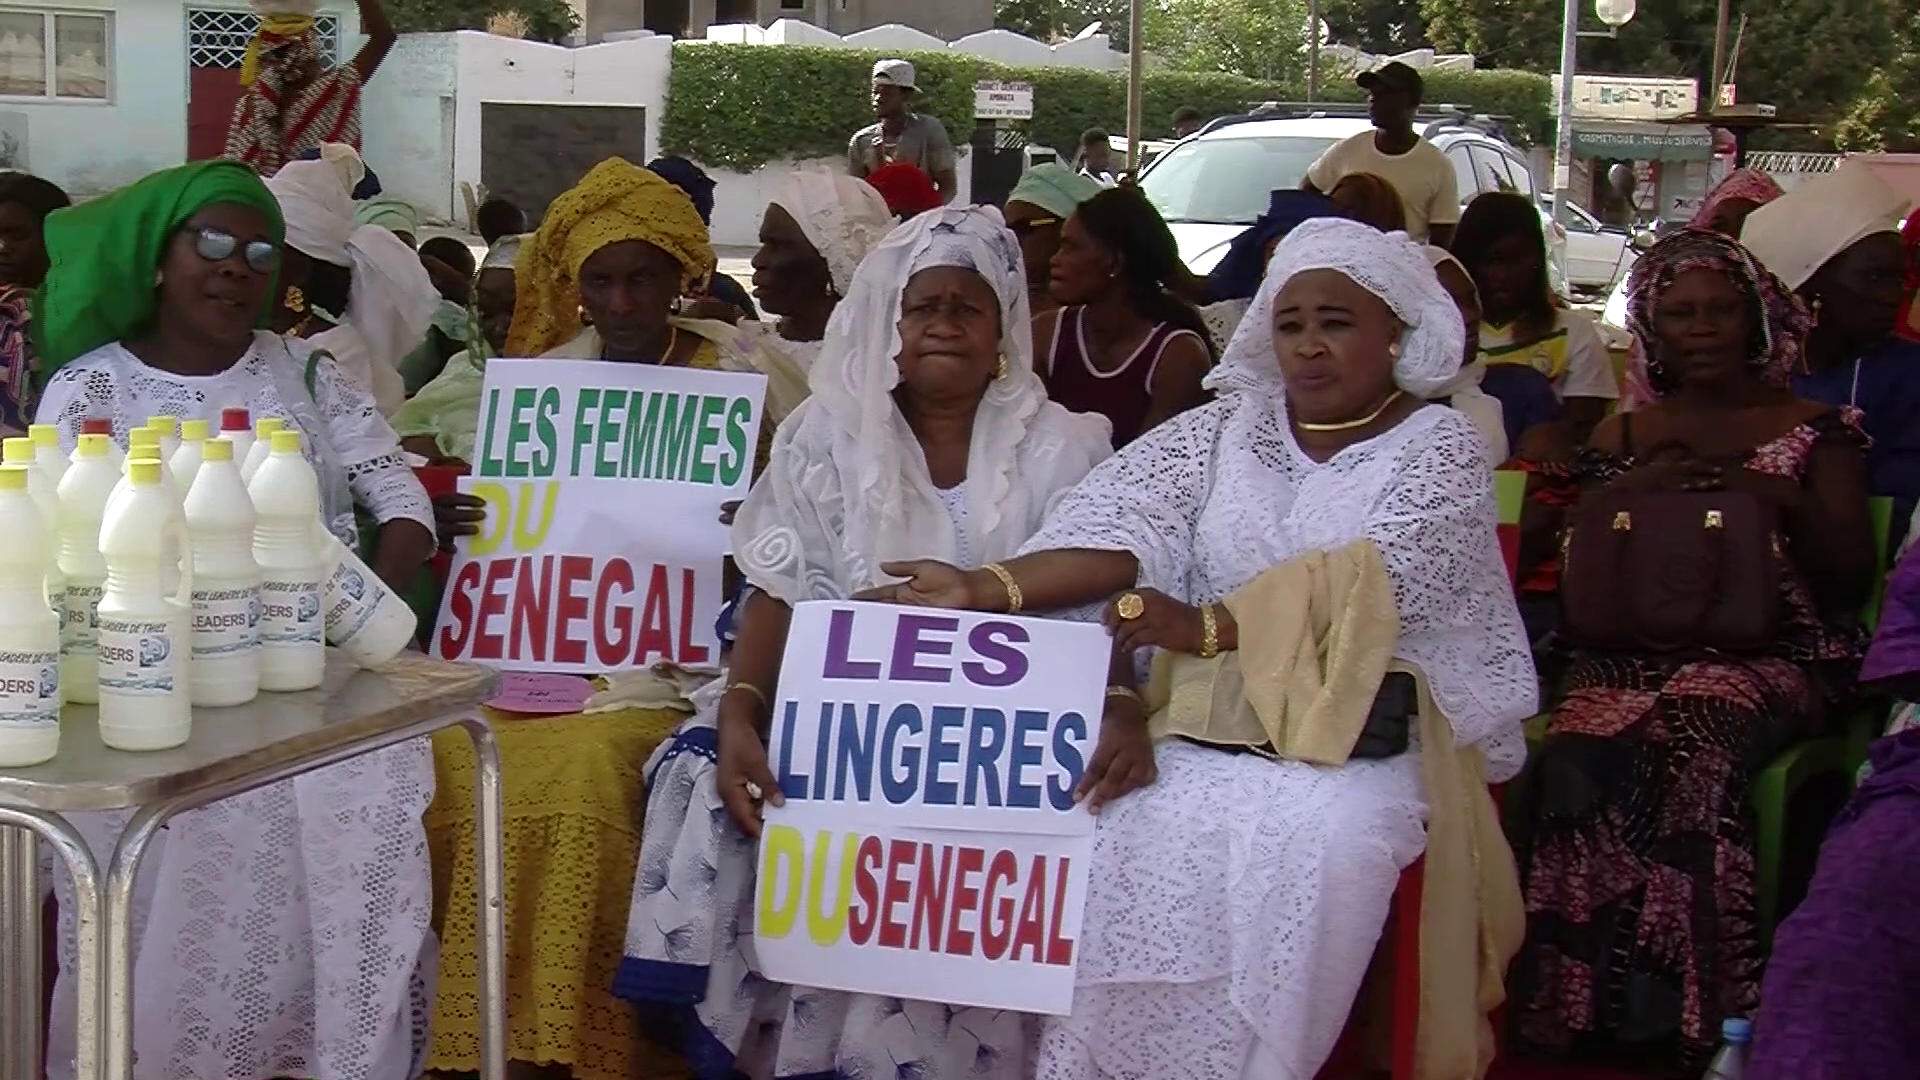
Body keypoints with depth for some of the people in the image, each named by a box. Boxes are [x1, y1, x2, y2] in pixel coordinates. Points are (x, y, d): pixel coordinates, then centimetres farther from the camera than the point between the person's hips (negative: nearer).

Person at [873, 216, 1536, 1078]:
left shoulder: (1439, 448, 3)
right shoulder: (1223, 430, 14)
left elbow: (1367, 580, -14)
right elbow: (1122, 538, -1)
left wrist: (1206, 626, -29)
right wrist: (986, 587, -19)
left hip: (1363, 735, -3)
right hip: (1203, 725, 3)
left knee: (1316, 843, -33)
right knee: (1130, 827, -25)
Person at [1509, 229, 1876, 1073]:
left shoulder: (1818, 430, 11)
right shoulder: (1621, 440, 18)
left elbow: (1851, 583, 5)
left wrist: (1795, 506, -12)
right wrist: (1622, 499, -2)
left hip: (1771, 655, -2)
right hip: (1635, 653, 2)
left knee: (1681, 747, -36)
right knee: (1578, 755, -33)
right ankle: (1580, 1008, -24)